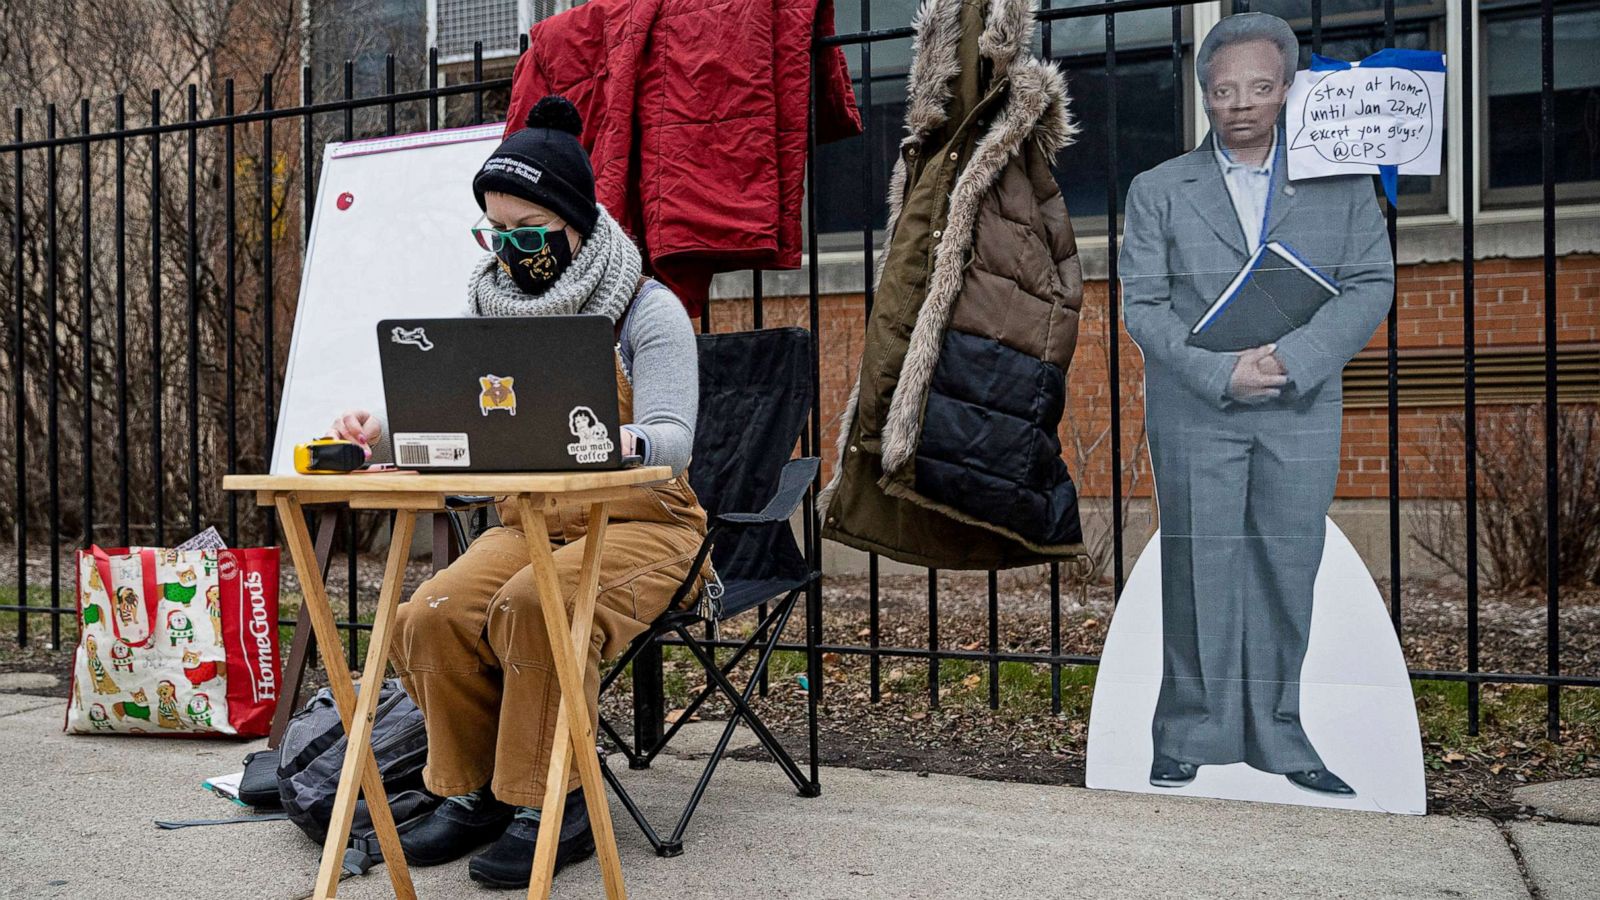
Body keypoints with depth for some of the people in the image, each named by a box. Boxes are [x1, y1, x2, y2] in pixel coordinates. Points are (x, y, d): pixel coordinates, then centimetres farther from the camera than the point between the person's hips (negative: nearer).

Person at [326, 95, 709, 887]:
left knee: (536, 604, -33)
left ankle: (551, 803, -16)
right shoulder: (491, 308, 8)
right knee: (431, 615, -21)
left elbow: (671, 440, -20)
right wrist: (384, 436, -16)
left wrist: (624, 444, -44)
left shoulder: (648, 311, -8)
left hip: (640, 521, -5)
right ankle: (473, 792, 0)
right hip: (528, 523, 5)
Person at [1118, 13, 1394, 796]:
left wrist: (1291, 358, -16)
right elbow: (1143, 305, -1)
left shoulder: (1341, 181, 8)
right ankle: (1190, 732, 14)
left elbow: (1371, 284, 1)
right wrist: (1221, 372, -14)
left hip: (1301, 409, 2)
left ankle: (1275, 735, 20)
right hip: (1194, 414, -1)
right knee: (1200, 570, 2)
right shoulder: (1158, 190, 5)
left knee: (1288, 571, 6)